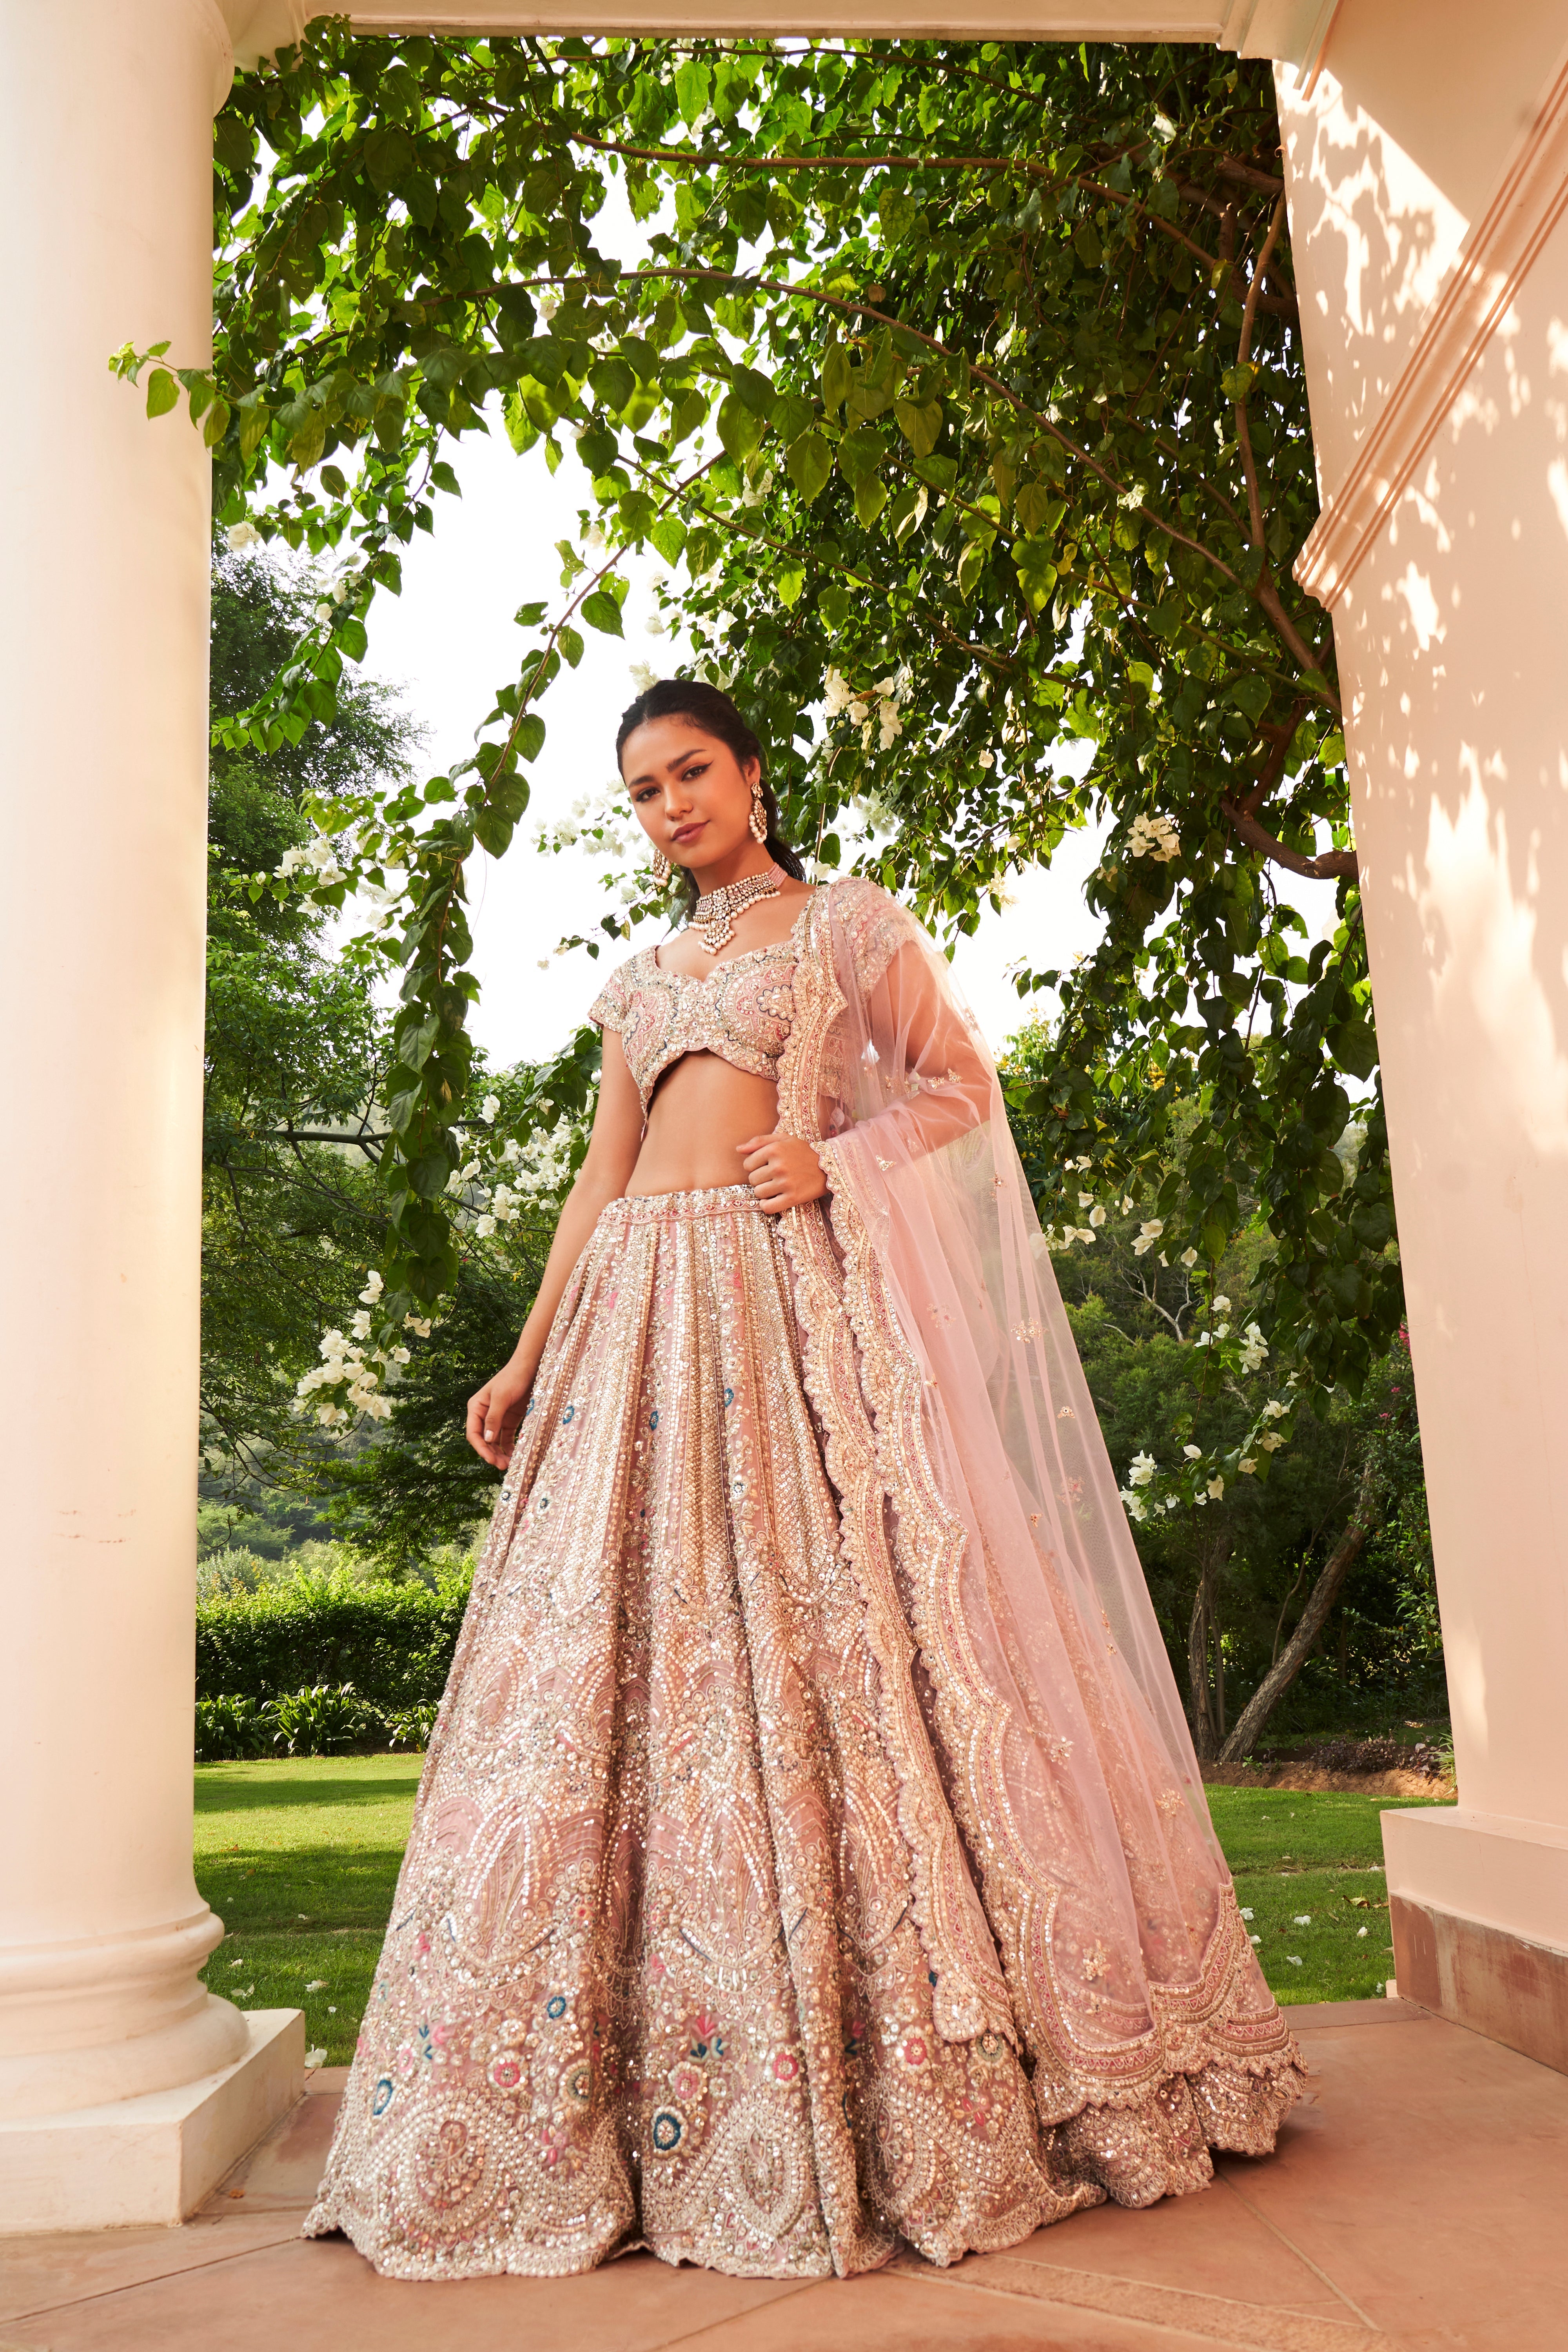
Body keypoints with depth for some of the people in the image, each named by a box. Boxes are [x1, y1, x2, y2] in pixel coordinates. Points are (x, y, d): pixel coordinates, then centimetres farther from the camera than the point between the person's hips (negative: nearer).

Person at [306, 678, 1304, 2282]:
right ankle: (642, 2103, 8)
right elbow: (600, 1179, 20)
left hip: (793, 1290, -5)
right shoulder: (639, 980, 24)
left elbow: (958, 1084, 6)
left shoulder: (851, 924, 12)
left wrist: (836, 1157, -11)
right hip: (642, 1311, 5)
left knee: (823, 1625, -11)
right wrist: (525, 1361, 13)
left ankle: (918, 2085, -2)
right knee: (622, 1651, -1)